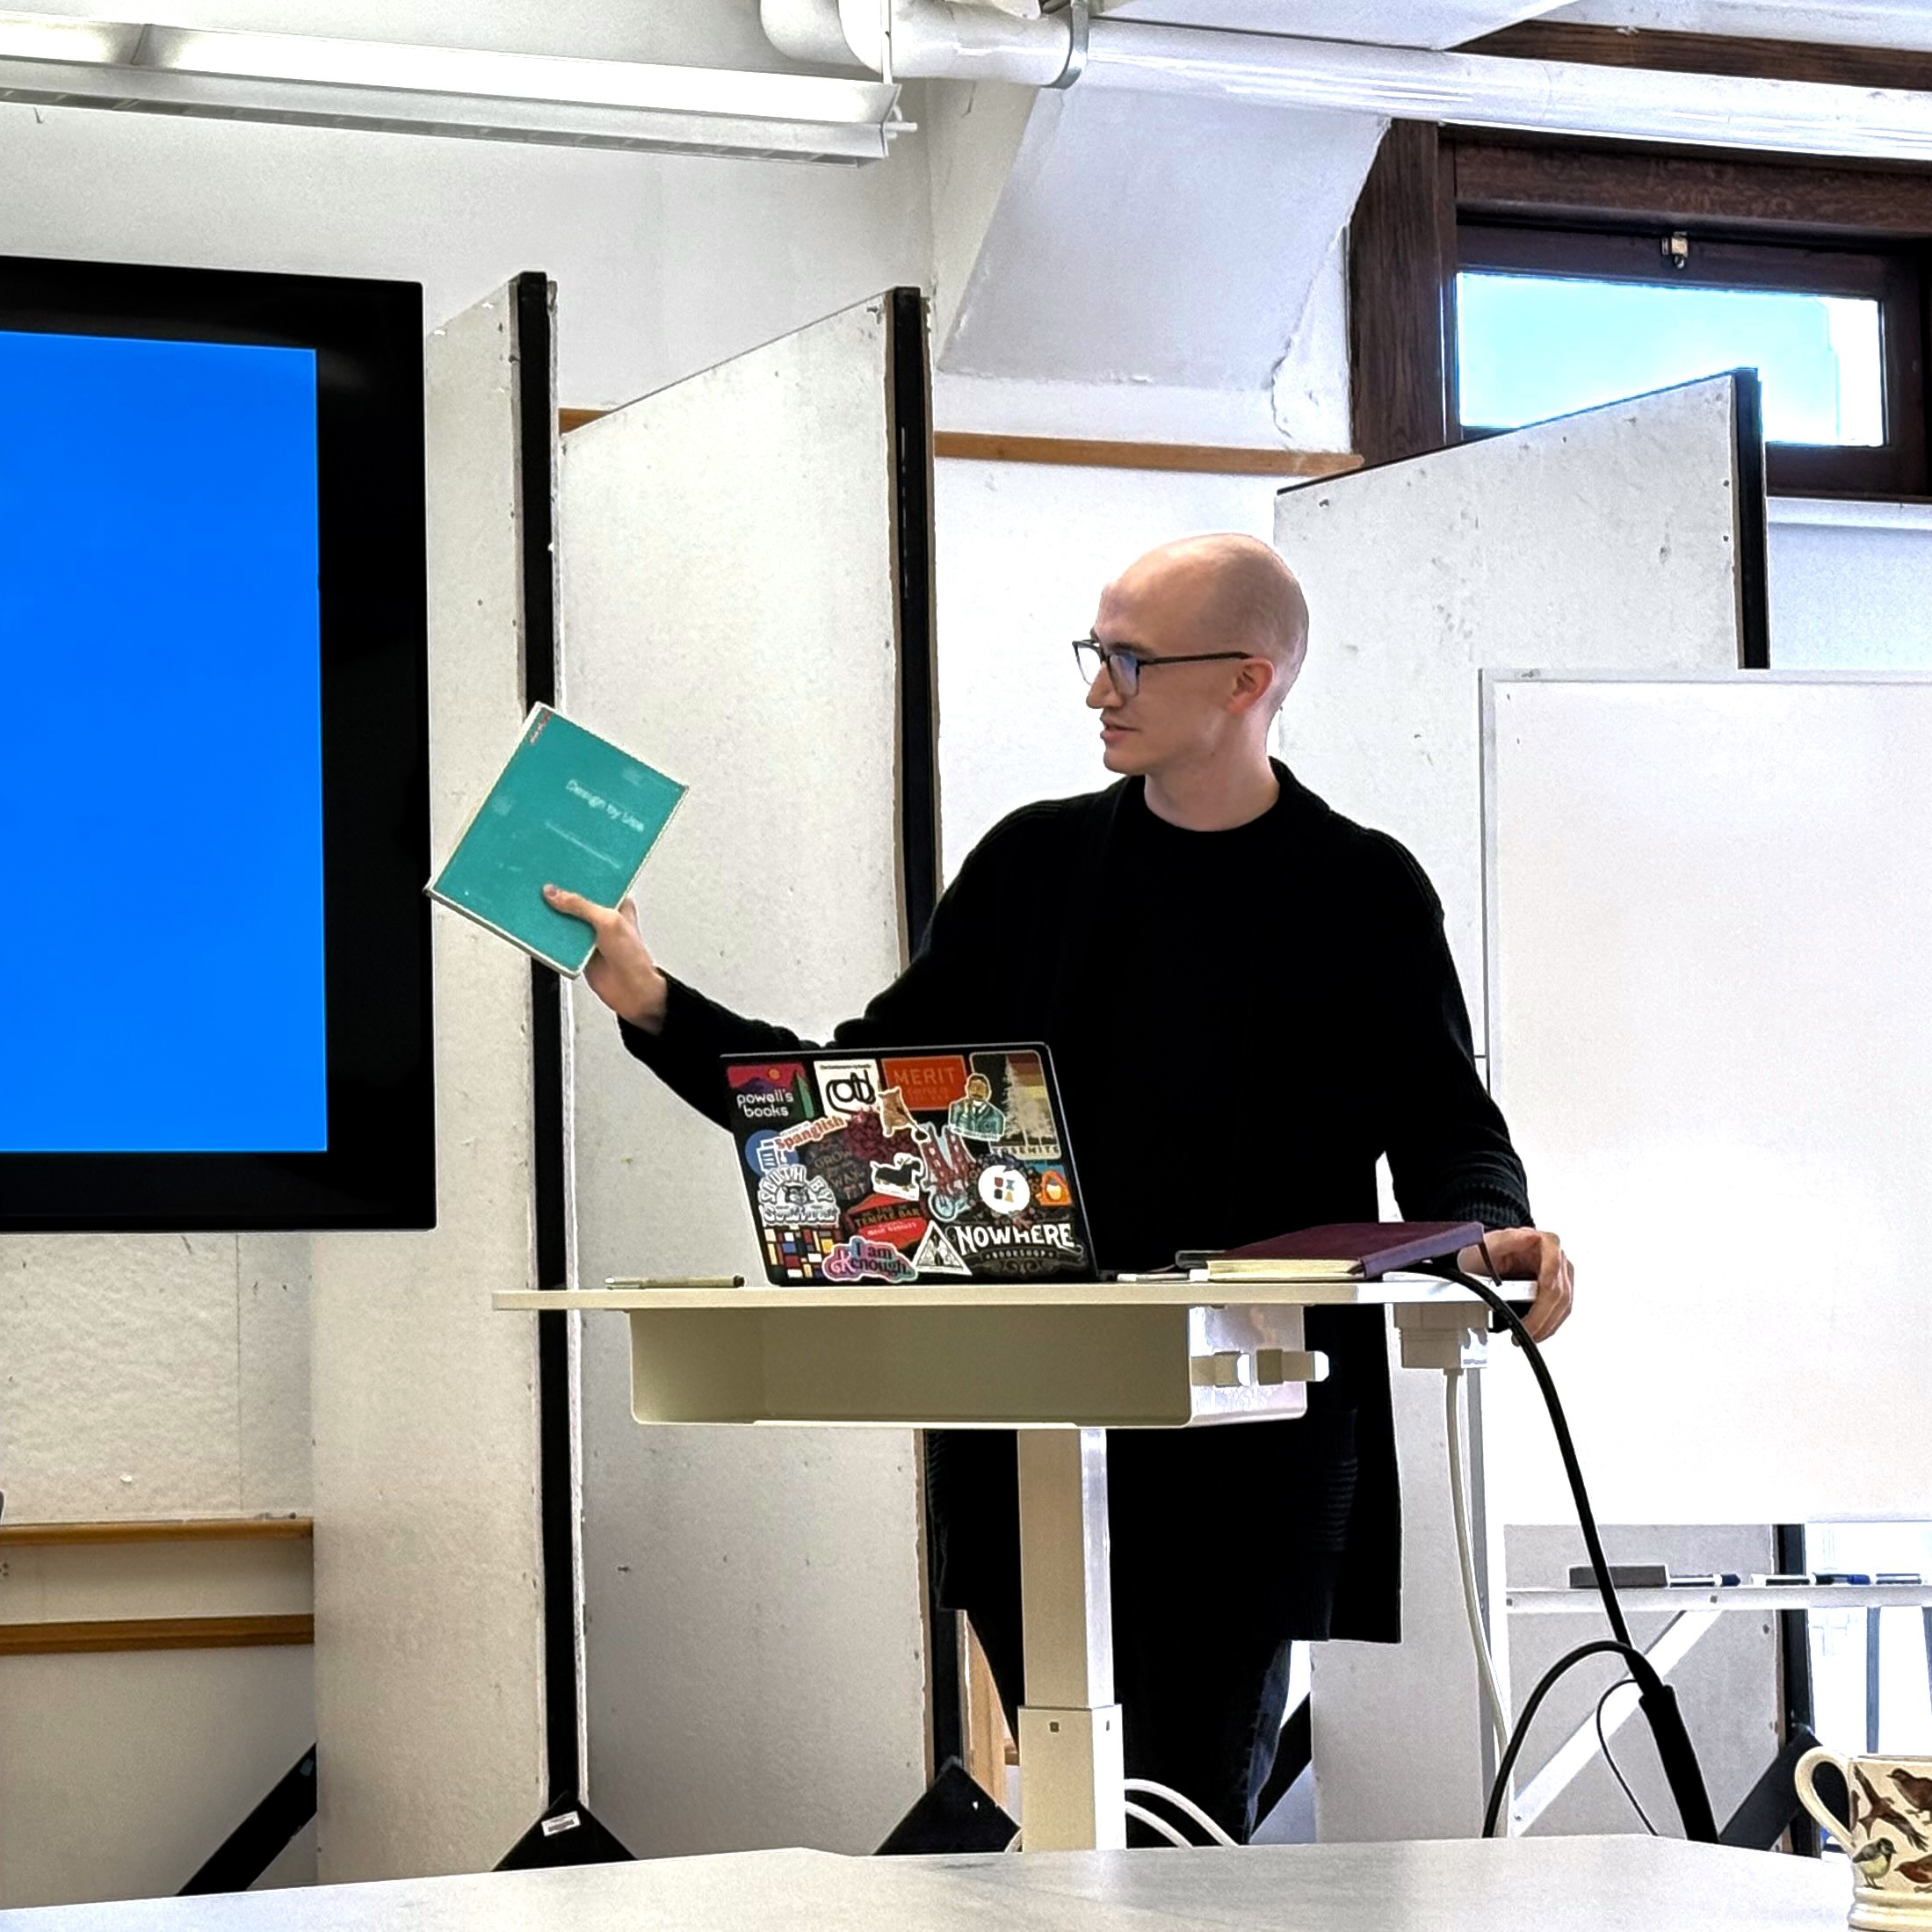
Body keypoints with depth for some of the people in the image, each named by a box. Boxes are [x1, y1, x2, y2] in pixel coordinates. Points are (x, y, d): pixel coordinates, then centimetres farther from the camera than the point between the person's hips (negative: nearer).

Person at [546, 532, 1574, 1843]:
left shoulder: (1363, 894, 3)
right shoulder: (1038, 864, 11)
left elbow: (1446, 1127, 5)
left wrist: (1495, 1237, -18)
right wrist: (655, 1006, 4)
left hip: (1250, 1450, -3)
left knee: (1196, 1813, -5)